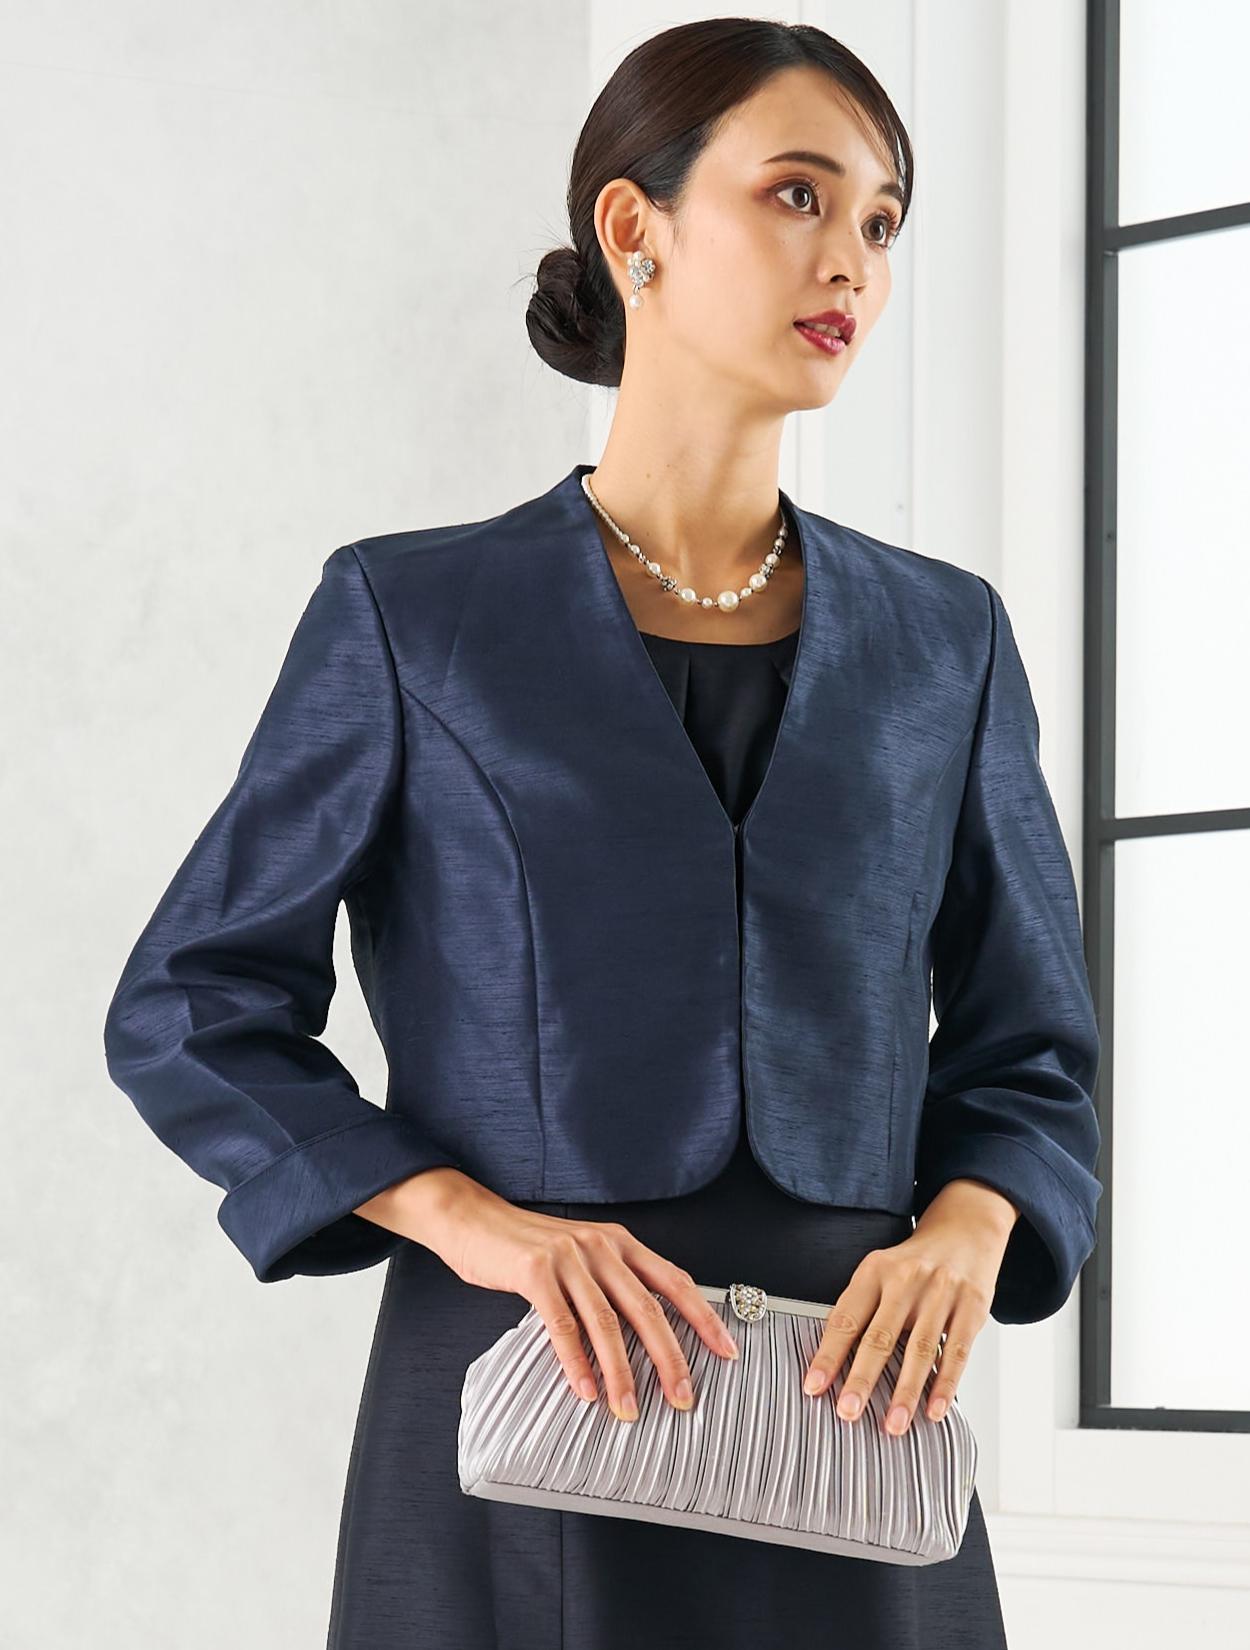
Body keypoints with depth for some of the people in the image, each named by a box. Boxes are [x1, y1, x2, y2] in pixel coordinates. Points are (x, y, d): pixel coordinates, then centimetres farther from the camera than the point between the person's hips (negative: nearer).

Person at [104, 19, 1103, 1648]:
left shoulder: (942, 641, 9)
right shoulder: (413, 616, 1)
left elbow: (1024, 1051, 13)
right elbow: (188, 1014, 1)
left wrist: (962, 1234, -9)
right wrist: (469, 1219, -14)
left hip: (846, 1430, 3)